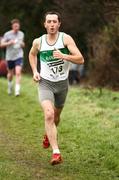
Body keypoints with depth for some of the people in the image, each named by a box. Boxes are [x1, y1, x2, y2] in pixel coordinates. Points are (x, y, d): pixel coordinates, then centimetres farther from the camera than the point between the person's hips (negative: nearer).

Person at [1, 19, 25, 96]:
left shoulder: (21, 34, 5)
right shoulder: (7, 34, -7)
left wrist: (22, 44, -3)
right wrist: (9, 43, -21)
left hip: (19, 56, 0)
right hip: (10, 57, 0)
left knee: (18, 72, -17)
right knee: (10, 73, 15)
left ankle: (17, 90, -19)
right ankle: (10, 85, 44)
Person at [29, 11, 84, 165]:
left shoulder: (66, 39, -11)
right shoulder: (38, 42, -5)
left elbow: (80, 59, -18)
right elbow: (32, 54, 19)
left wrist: (64, 56, -33)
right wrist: (35, 71, 6)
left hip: (62, 83, 1)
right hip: (45, 83, -1)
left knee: (56, 116, 20)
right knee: (48, 114, -24)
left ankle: (48, 135, 55)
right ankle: (56, 153, -27)